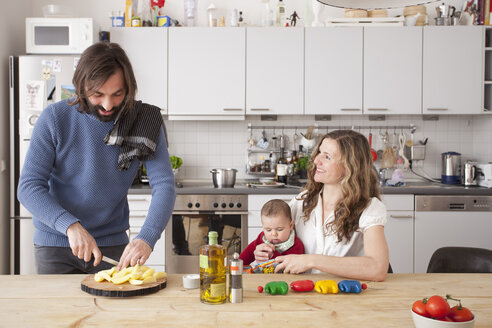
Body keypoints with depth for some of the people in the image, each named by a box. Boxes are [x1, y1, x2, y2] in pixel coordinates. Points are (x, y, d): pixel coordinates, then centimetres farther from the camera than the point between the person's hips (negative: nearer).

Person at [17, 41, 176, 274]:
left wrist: (146, 238, -31)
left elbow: (164, 185, -15)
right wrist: (70, 226, -29)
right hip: (55, 245, 0)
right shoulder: (54, 118, -11)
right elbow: (28, 187, -14)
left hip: (114, 245, 1)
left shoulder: (145, 122, -9)